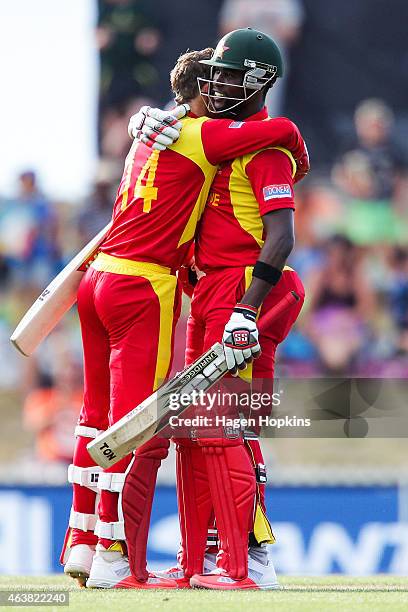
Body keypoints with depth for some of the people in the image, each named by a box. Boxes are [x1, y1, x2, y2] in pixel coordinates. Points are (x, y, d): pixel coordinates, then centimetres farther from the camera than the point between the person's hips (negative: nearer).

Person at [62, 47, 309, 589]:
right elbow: (281, 130, -13)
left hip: (99, 279, 9)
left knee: (100, 415, 15)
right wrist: (299, 156, 7)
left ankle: (82, 543, 20)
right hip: (144, 287, -9)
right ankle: (116, 561, -7)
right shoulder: (203, 137, -9)